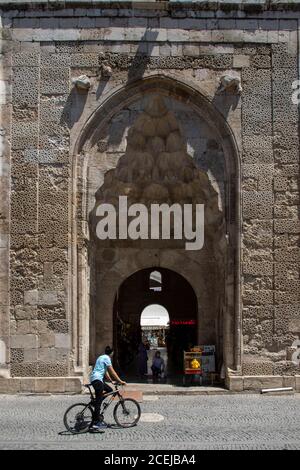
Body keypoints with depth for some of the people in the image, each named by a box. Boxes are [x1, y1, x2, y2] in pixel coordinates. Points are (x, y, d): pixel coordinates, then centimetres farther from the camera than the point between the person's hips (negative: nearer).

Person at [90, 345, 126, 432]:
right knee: (99, 401, -12)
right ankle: (95, 423, -17)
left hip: (94, 378, 10)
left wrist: (111, 381, 24)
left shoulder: (102, 357, 23)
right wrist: (120, 381, -6)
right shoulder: (107, 358, -6)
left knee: (109, 390, 17)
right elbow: (112, 371, -9)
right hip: (97, 379, -10)